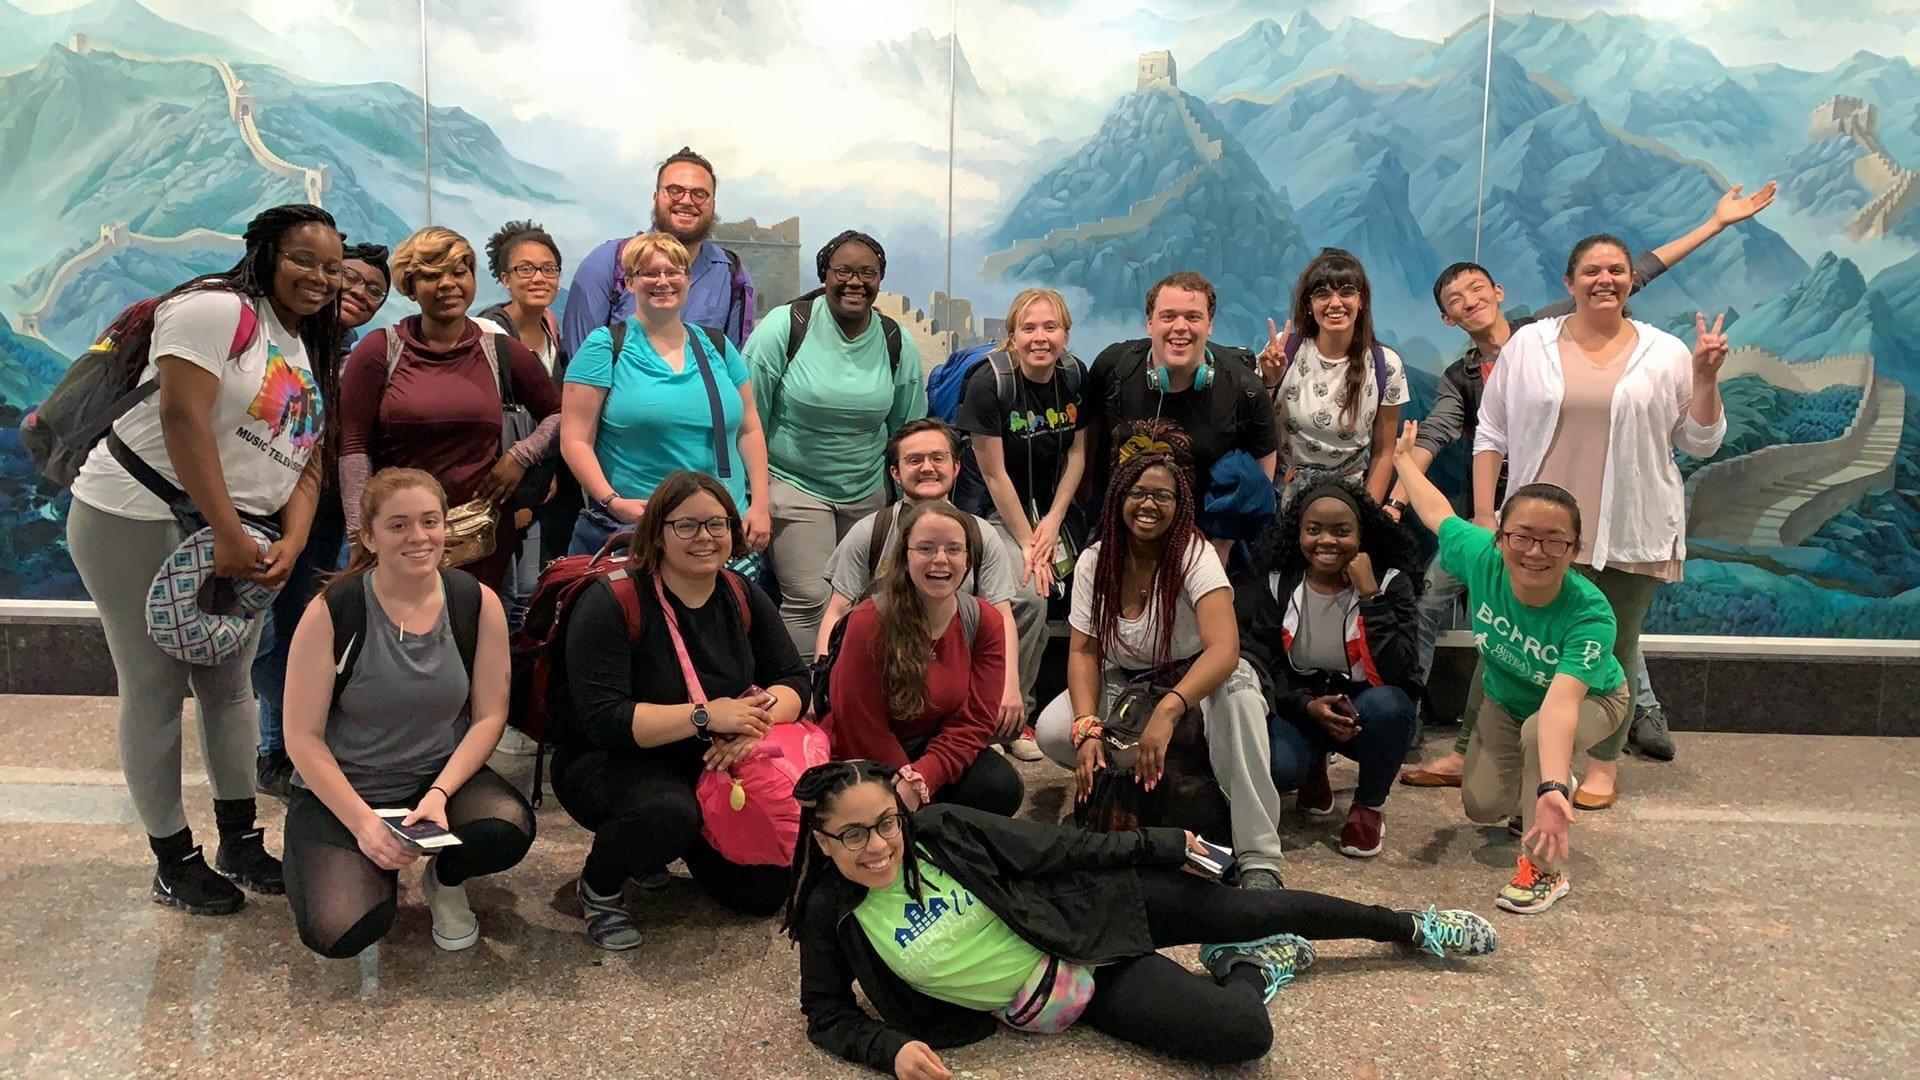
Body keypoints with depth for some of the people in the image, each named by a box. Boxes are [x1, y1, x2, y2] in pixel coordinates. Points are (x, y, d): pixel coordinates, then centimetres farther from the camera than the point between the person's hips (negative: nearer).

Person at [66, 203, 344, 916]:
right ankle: (174, 861, 10)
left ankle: (241, 843, 22)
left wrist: (291, 544, -7)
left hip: (239, 536, 8)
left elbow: (308, 462, 10)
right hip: (139, 518, -8)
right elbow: (183, 417, -21)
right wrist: (227, 535, -23)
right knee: (156, 688, -1)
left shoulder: (311, 354, 15)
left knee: (231, 684, 11)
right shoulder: (219, 309, -11)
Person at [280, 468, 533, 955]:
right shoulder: (331, 612, -14)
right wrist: (363, 823, -20)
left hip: (443, 775, 2)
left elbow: (489, 716, -4)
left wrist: (440, 793, -19)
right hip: (342, 790, -2)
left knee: (509, 829, -30)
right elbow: (303, 737, -12)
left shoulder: (477, 604, -8)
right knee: (338, 933, -24)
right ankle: (377, 869, 14)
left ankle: (445, 878, 7)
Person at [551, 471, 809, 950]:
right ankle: (597, 886, -6)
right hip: (606, 762, -5)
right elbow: (603, 719, -27)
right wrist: (706, 716, -34)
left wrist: (756, 720, -26)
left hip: (710, 766, 6)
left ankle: (683, 843, 23)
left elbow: (793, 680, -3)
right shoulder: (612, 603, -20)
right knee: (668, 812, -39)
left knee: (765, 890, -5)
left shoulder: (744, 598, -1)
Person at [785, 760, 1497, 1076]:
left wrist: (1164, 844, 1)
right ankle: (1252, 968, 19)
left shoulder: (940, 831, -15)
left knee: (1253, 908, 7)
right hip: (1054, 997, -1)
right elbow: (827, 1015, -1)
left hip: (1089, 915, 1)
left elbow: (1053, 847, -6)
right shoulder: (831, 916, -14)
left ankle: (1412, 926, 34)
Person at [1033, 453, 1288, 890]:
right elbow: (1084, 651, -8)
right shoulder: (1094, 561, -8)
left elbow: (1225, 648, -35)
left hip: (1193, 680, -3)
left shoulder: (1194, 554, -20)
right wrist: (1087, 729, -26)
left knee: (1237, 691, -39)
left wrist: (1167, 710, -51)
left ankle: (1258, 861, -35)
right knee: (1051, 731, -25)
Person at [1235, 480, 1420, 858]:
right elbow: (1263, 664, -4)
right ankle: (1314, 765, 12)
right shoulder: (1275, 585, -6)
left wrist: (1369, 595, -28)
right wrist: (1308, 705, -22)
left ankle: (1369, 804, -4)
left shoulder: (1390, 583, -11)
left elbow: (1395, 673, -24)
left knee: (1387, 705, -36)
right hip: (1298, 709, 1)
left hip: (1366, 712, 0)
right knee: (1275, 767, -31)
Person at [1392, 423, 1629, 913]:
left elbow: (1561, 703, -55)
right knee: (1482, 806, 1)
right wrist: (1403, 457, 4)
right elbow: (1436, 513, -11)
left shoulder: (1590, 614, -43)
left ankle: (1544, 868, -15)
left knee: (1537, 733, -35)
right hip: (1506, 697, 4)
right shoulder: (1482, 558, -33)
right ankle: (1527, 792, 39)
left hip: (1591, 701, -4)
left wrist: (1552, 789, -69)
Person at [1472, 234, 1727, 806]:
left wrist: (1705, 377, -8)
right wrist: (1483, 516, -1)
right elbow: (1491, 435, 4)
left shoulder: (1666, 354, 3)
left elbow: (1701, 442, 7)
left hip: (1629, 536, 0)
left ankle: (1604, 765, 26)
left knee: (1614, 650, 11)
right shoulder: (1528, 345, 2)